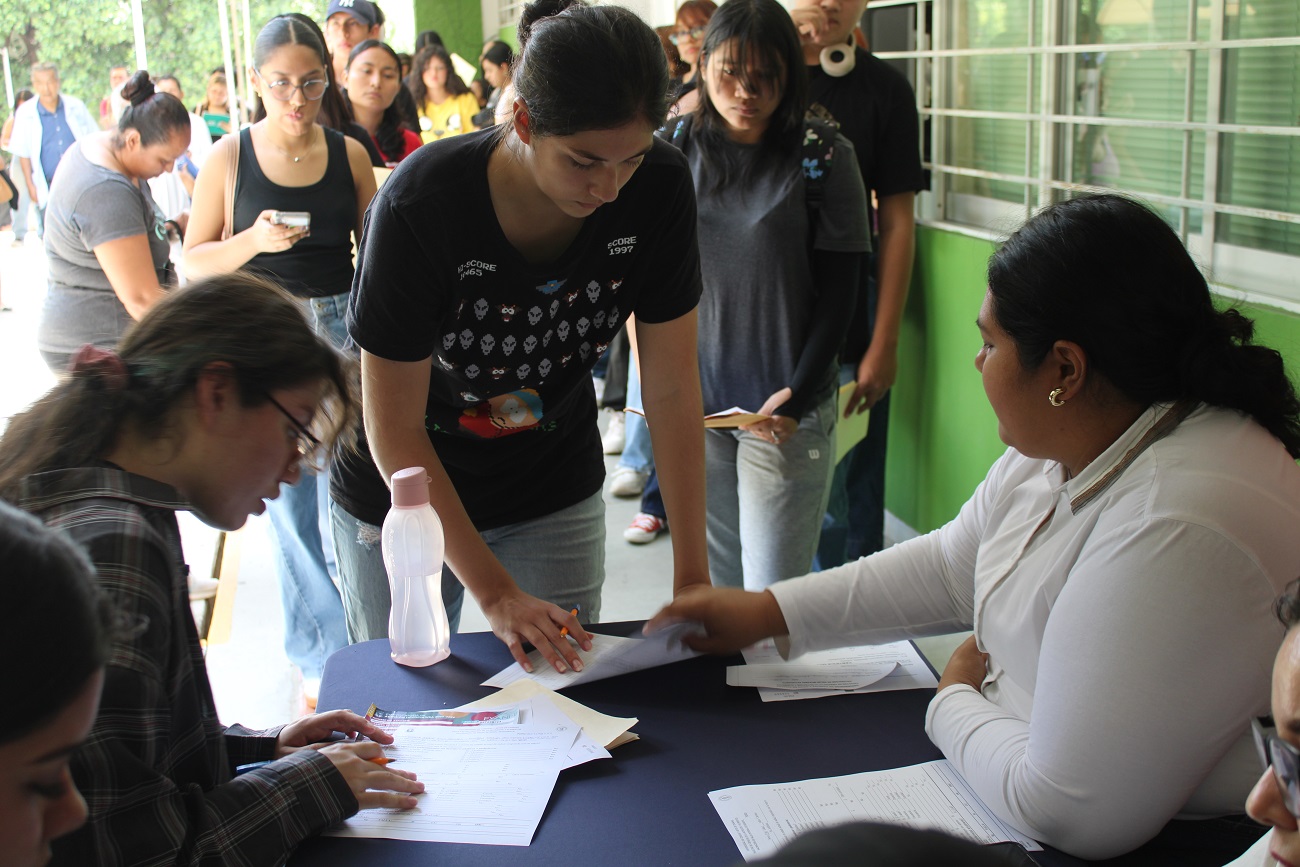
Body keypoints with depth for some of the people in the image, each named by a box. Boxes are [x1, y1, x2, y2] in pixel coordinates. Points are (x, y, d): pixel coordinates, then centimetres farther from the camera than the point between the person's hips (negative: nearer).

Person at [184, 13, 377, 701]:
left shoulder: (349, 154, 3)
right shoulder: (230, 157, -1)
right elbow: (194, 260, 1)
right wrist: (254, 240, -17)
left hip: (343, 335, 1)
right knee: (290, 509, 5)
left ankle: (317, 649, 22)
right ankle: (322, 653, 20)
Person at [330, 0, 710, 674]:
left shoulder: (658, 188, -20)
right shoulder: (419, 205, -30)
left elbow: (672, 388, -14)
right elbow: (394, 430, -23)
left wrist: (692, 573, -17)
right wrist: (493, 592, -26)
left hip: (554, 491, 3)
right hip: (401, 493, -2)